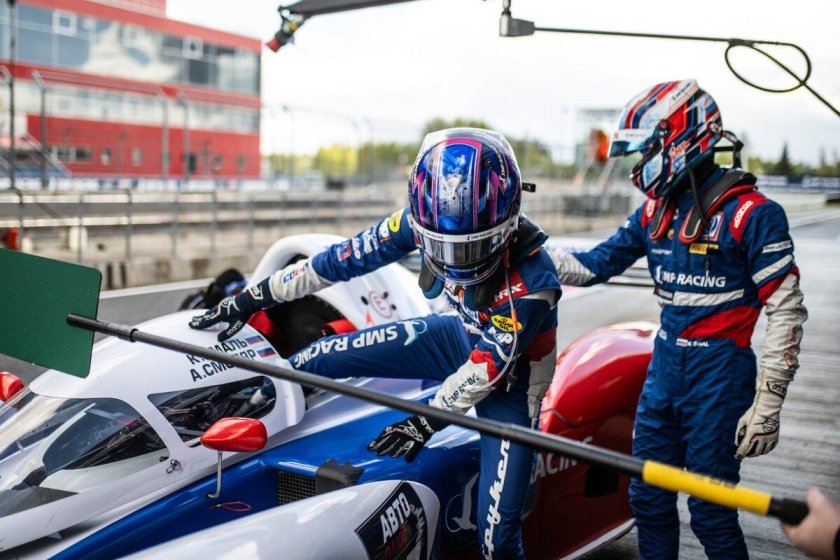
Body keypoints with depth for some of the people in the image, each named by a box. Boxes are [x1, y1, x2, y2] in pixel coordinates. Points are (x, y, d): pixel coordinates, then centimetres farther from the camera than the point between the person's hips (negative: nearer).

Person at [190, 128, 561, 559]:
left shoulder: (532, 282, -37)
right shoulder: (423, 222, -24)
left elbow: (488, 367, -27)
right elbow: (349, 256, -16)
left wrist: (428, 421, -23)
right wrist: (253, 298, -10)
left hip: (510, 376, -4)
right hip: (461, 334, 5)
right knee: (321, 357, 0)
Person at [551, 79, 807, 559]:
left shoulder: (750, 212, -14)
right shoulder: (657, 209, 7)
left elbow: (787, 310, -14)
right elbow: (597, 263, 12)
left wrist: (767, 404, -16)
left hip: (719, 372, -7)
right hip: (666, 363, 7)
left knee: (709, 509, 1)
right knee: (649, 496, 15)